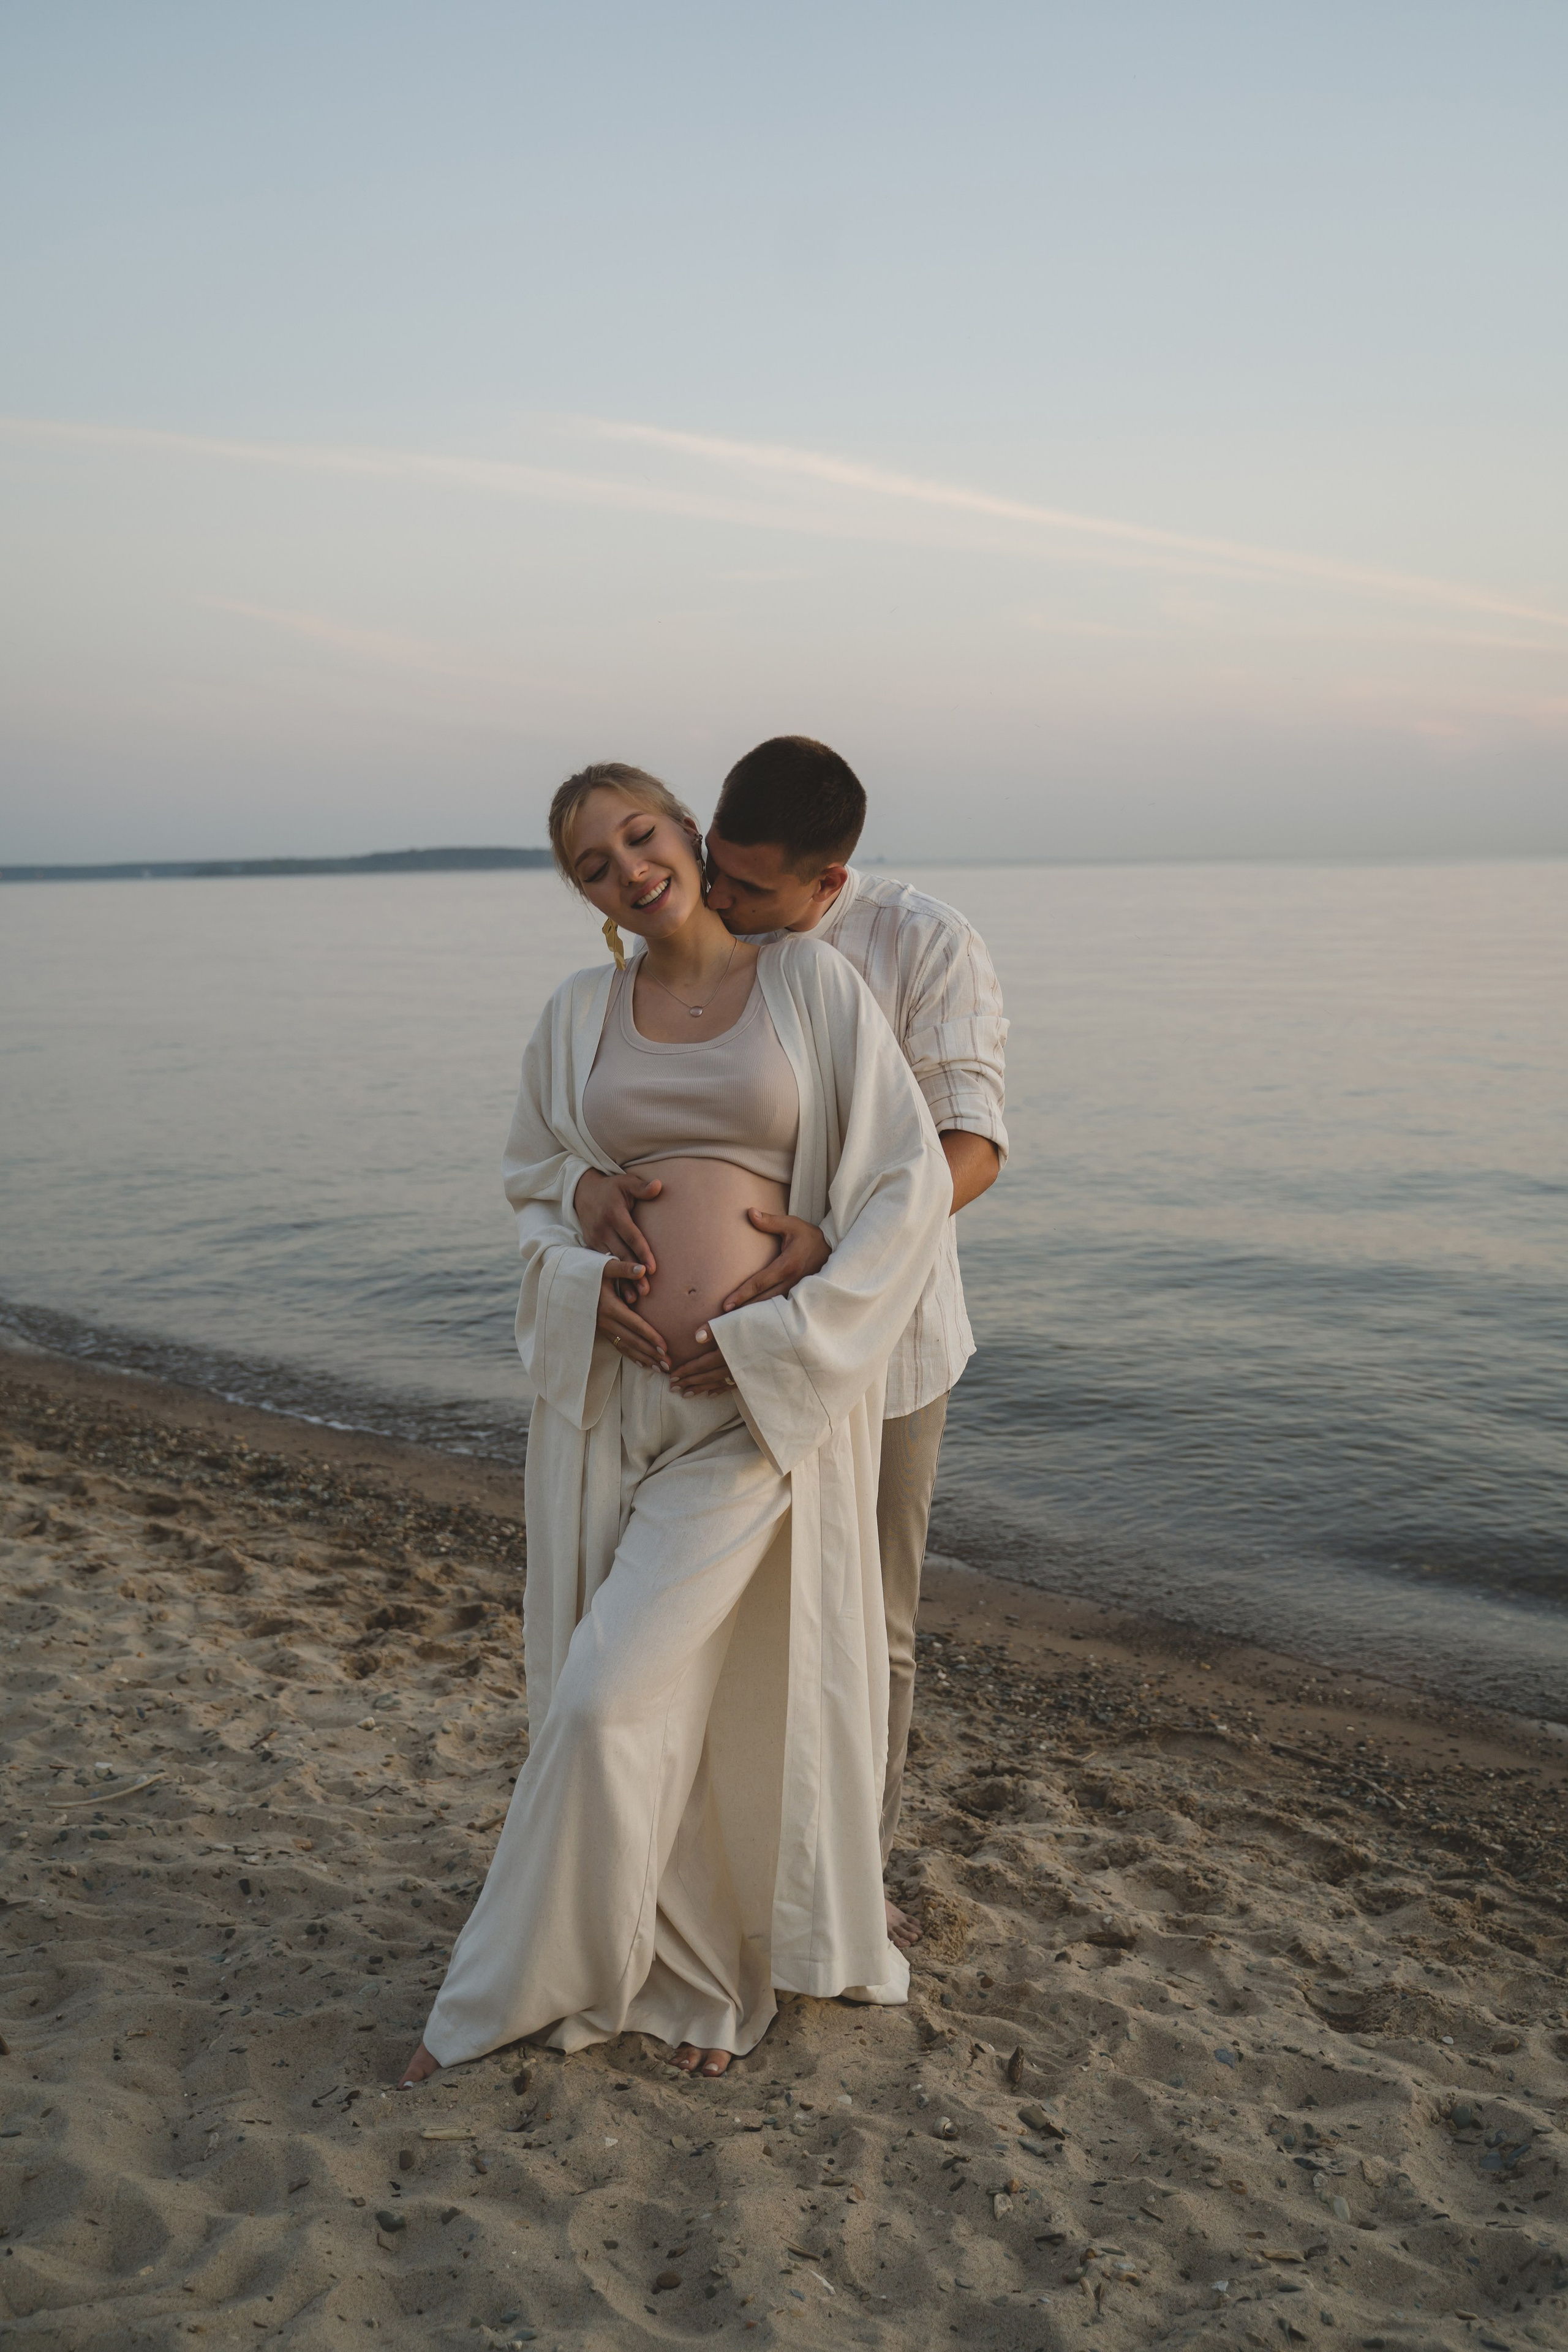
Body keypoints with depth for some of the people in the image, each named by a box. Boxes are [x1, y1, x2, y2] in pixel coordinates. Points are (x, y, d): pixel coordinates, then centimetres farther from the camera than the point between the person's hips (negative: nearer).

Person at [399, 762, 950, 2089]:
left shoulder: (811, 983, -2)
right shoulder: (580, 1016, 8)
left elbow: (911, 1184, -4)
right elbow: (536, 1185, 19)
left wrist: (771, 1338, -11)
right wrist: (582, 1279, -4)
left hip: (756, 1402, -3)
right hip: (608, 1394, 4)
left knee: (605, 1702, -5)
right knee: (654, 1707, 11)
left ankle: (518, 1982, 19)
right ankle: (691, 1974, 34)